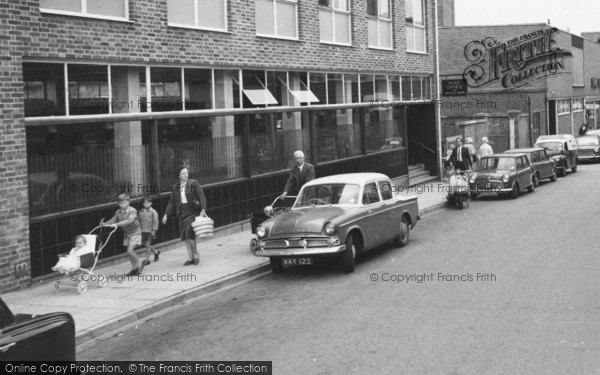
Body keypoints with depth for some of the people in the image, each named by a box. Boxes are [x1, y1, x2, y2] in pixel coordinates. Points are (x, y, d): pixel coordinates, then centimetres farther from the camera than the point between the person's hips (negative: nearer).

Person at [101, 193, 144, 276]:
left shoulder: (132, 211, -22)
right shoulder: (118, 212, -2)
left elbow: (129, 221, -37)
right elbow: (113, 220, -5)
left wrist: (117, 224, -47)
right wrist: (105, 223, -26)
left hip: (135, 233, -7)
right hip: (127, 233, 7)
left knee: (130, 251, -17)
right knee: (129, 252, 10)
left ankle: (139, 265, 3)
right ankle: (134, 268, 24)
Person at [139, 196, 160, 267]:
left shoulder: (153, 212, -8)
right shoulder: (140, 212, 6)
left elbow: (155, 221, -9)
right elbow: (139, 221, 14)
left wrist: (154, 230, -14)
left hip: (150, 231, -5)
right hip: (143, 231, 5)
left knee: (148, 244, -6)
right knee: (145, 244, 10)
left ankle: (147, 259, 1)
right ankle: (156, 252, 33)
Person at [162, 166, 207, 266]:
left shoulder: (194, 184, -3)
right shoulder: (176, 188, 9)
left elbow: (202, 197, -8)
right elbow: (172, 202, 12)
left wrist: (203, 209, -20)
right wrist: (166, 214, 2)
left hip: (193, 212, -5)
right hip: (182, 214, 5)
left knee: (190, 235, -16)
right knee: (186, 237, 6)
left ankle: (196, 255, 2)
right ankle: (191, 258, 15)